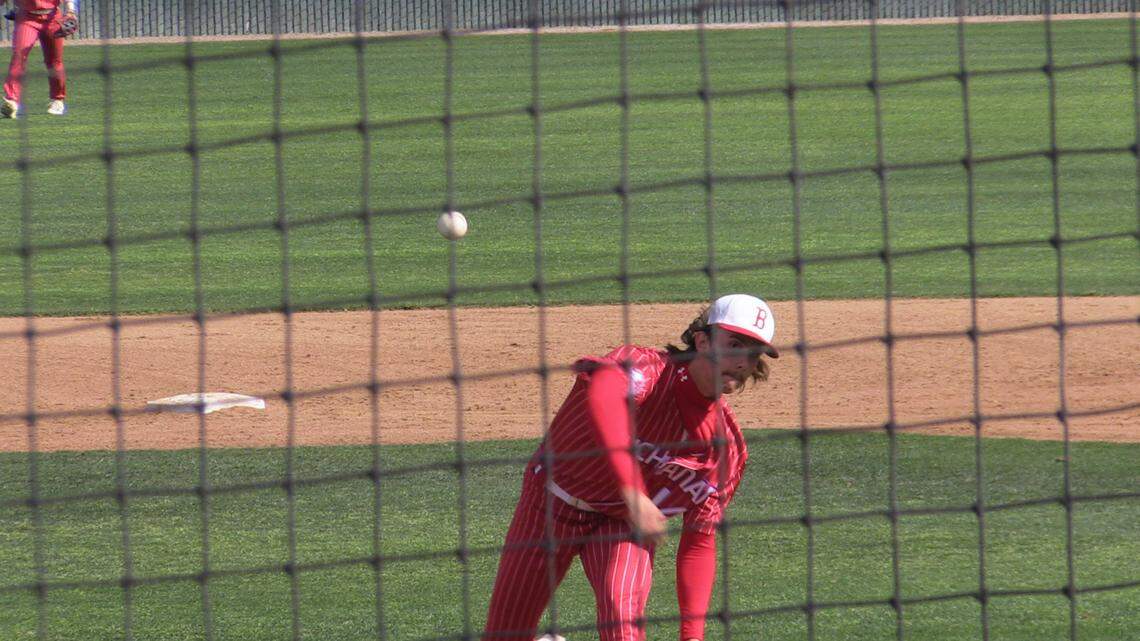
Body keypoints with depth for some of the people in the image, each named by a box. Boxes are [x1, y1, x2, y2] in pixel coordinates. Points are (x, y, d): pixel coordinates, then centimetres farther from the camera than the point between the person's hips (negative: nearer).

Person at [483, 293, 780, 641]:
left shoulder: (726, 447, -13)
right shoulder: (647, 368, -29)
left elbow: (699, 543, -7)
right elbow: (603, 395, -55)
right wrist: (632, 493, -66)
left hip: (624, 523, 2)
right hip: (551, 503, -2)